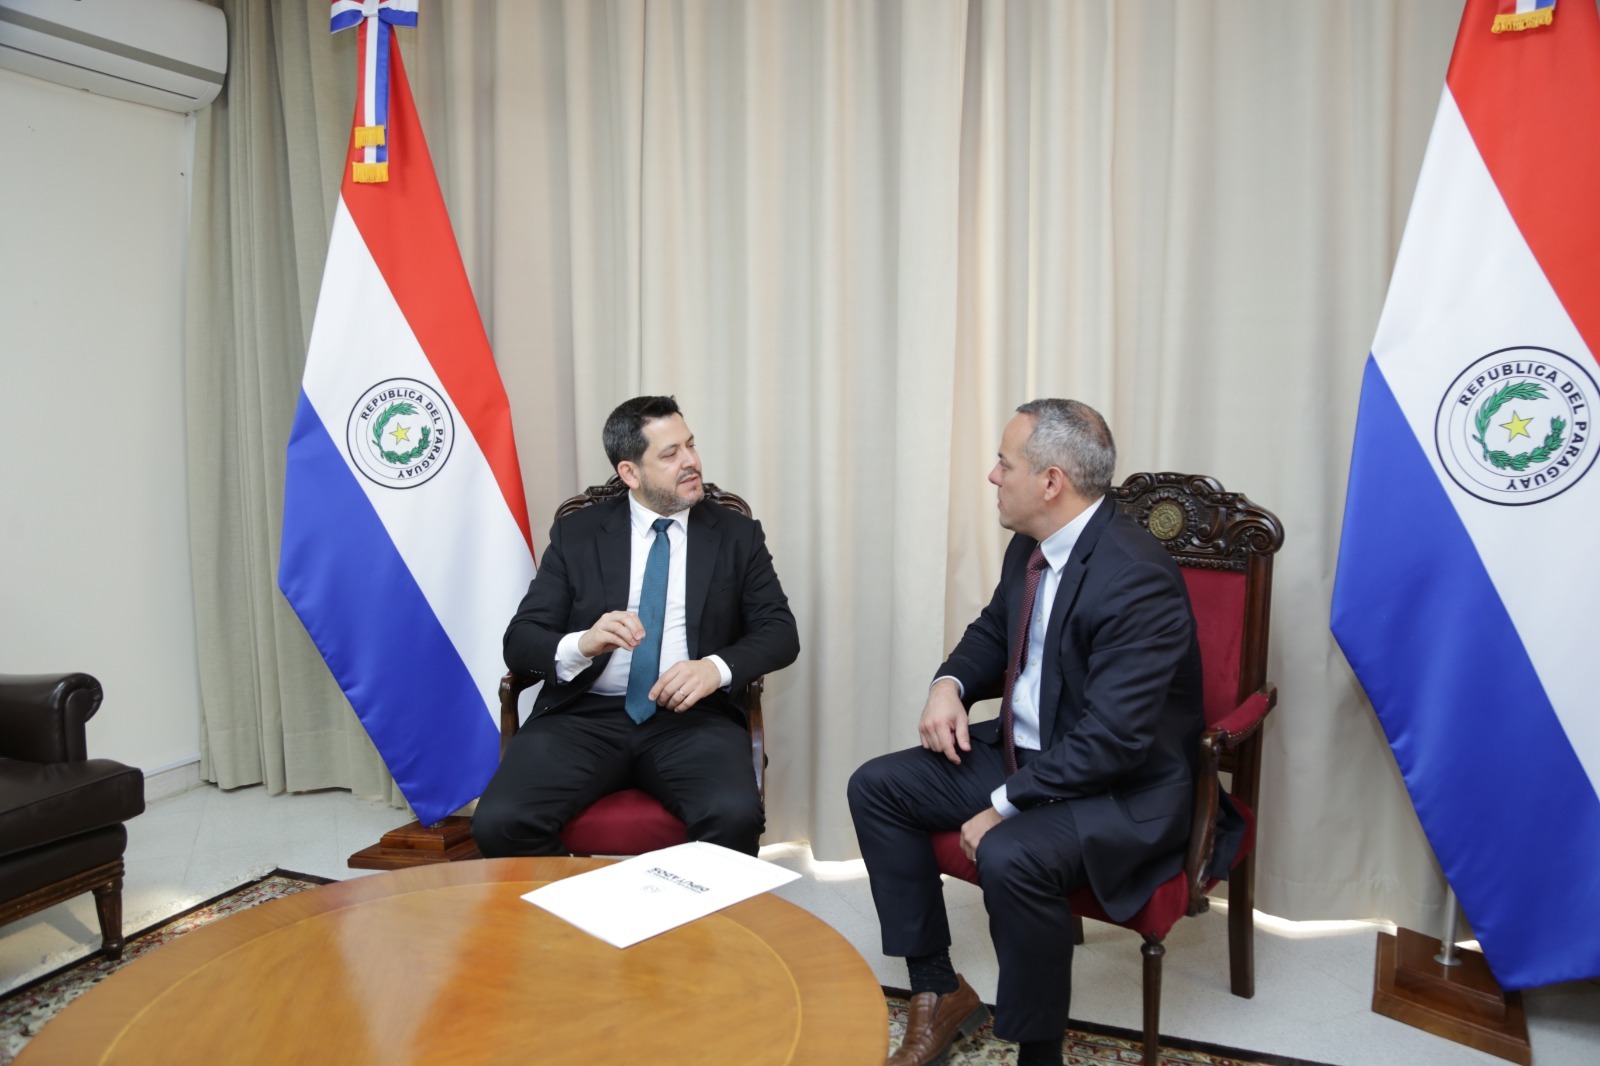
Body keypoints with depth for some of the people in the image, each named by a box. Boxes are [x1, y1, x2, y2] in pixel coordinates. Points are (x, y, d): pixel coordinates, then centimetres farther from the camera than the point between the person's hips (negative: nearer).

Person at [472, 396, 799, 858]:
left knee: (735, 817, -31)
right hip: (585, 715, 1)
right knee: (499, 822, -24)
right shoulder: (575, 533, 9)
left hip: (691, 716, 0)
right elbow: (520, 640, 4)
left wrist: (717, 667, -17)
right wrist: (581, 644, -19)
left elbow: (780, 631, 4)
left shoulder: (738, 534, 10)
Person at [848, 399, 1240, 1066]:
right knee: (875, 787, 3)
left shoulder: (1135, 578, -26)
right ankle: (939, 993, 12)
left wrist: (1007, 806, -24)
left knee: (1009, 857, -35)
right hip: (1021, 752, 9)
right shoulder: (1031, 545, 0)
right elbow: (994, 630, 18)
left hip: (1122, 790, -9)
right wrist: (949, 684, -3)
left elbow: (1114, 737, -29)